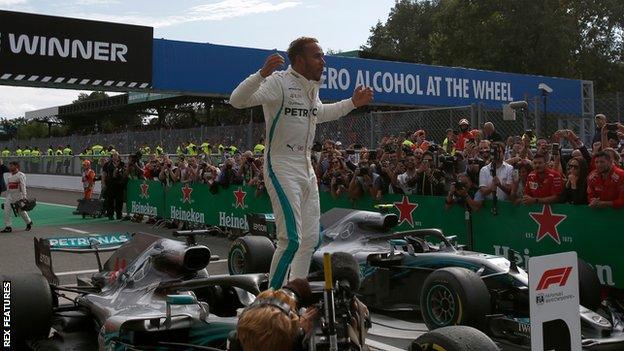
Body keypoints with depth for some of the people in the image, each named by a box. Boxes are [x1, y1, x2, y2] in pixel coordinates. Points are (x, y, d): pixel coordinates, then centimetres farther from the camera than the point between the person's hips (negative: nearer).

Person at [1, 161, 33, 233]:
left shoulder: (20, 175, -10)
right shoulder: (10, 175, 13)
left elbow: (23, 186, -16)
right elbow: (8, 186, 18)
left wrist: (24, 196, -22)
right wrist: (6, 195, 16)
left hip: (18, 195, -7)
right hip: (10, 195, 7)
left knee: (21, 210, 1)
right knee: (7, 210, 1)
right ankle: (8, 227, 8)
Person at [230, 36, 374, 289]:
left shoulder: (312, 87, 13)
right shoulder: (279, 82, -13)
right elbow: (237, 100, -24)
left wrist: (352, 103, 29)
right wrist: (263, 74, -38)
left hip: (306, 166, 9)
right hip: (281, 166, -9)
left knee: (310, 239, 12)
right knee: (291, 239, -15)